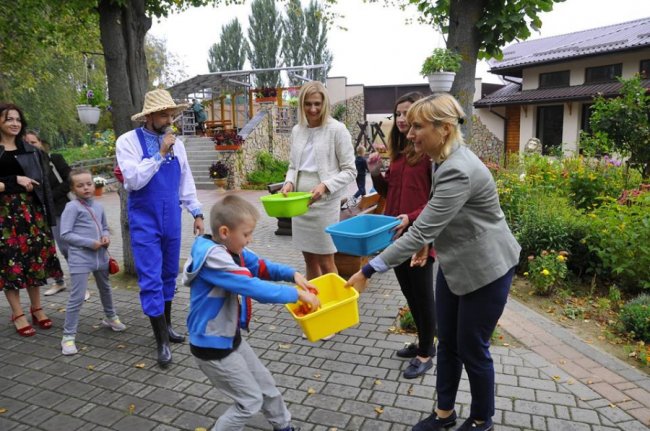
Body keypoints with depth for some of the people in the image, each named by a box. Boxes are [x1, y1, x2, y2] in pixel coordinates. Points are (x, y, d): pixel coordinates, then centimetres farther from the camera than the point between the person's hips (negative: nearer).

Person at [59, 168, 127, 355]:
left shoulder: (98, 207, 7)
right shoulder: (72, 207, -12)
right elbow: (65, 234, -16)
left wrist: (106, 236, -4)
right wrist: (90, 243, -20)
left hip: (100, 256, 7)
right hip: (80, 259, -6)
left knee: (105, 289, 25)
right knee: (77, 297, -7)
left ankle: (110, 317, 47)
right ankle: (68, 336, 4)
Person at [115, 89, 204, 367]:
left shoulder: (176, 143, 5)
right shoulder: (128, 142, -7)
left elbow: (186, 180, 11)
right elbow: (134, 179, -18)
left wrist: (196, 213, 9)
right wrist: (161, 154, -18)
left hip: (171, 219, 5)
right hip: (144, 221, -4)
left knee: (169, 275, 14)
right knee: (151, 280, -5)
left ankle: (166, 325, 32)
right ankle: (162, 342, 4)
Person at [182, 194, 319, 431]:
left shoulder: (232, 249, -4)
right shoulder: (213, 258, -31)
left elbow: (261, 267, 6)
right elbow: (254, 288, -36)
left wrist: (293, 274, -11)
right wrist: (297, 294, -28)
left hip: (231, 338, 9)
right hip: (212, 347, -9)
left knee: (265, 384, 23)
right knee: (250, 400, 5)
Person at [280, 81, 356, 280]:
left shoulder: (337, 130, -7)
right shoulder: (297, 130, 9)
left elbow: (350, 171, -8)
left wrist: (325, 185, -22)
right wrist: (289, 182, -4)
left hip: (325, 203, -5)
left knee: (325, 261, 3)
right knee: (309, 259, 15)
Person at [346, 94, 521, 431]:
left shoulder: (459, 171, -30)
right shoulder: (445, 159, 0)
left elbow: (421, 231, -33)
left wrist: (368, 271, -31)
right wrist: (428, 242, 14)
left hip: (485, 268, -9)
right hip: (455, 263, 9)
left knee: (472, 348, 8)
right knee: (447, 341, 16)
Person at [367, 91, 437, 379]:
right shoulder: (398, 151, 12)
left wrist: (411, 218, -25)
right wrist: (375, 174, -1)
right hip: (396, 233, 8)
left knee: (423, 294, 6)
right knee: (409, 291, 18)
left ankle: (426, 353, 24)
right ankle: (424, 342, 36)